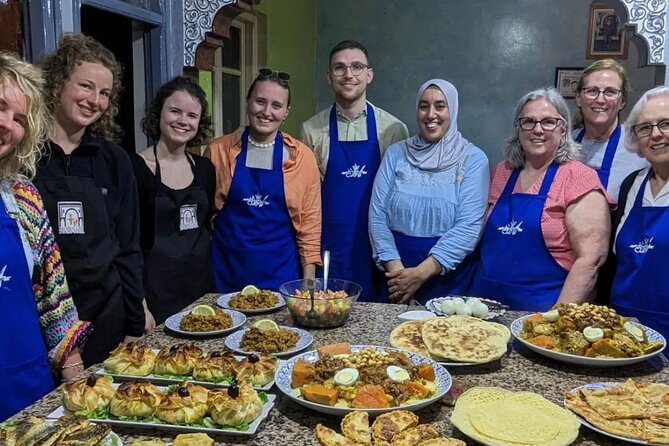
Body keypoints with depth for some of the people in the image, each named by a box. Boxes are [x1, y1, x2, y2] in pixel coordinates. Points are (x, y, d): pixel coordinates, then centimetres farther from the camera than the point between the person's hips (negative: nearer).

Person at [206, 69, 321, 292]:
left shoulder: (302, 157, -1)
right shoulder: (217, 151, -1)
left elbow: (310, 222, 1)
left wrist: (309, 279, -2)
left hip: (281, 273, 0)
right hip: (227, 273, 0)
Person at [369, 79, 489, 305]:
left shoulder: (473, 159, -4)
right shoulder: (396, 153, 4)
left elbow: (469, 226, -13)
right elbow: (377, 214, -3)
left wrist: (421, 273, -19)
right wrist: (395, 267, -15)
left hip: (448, 277, -2)